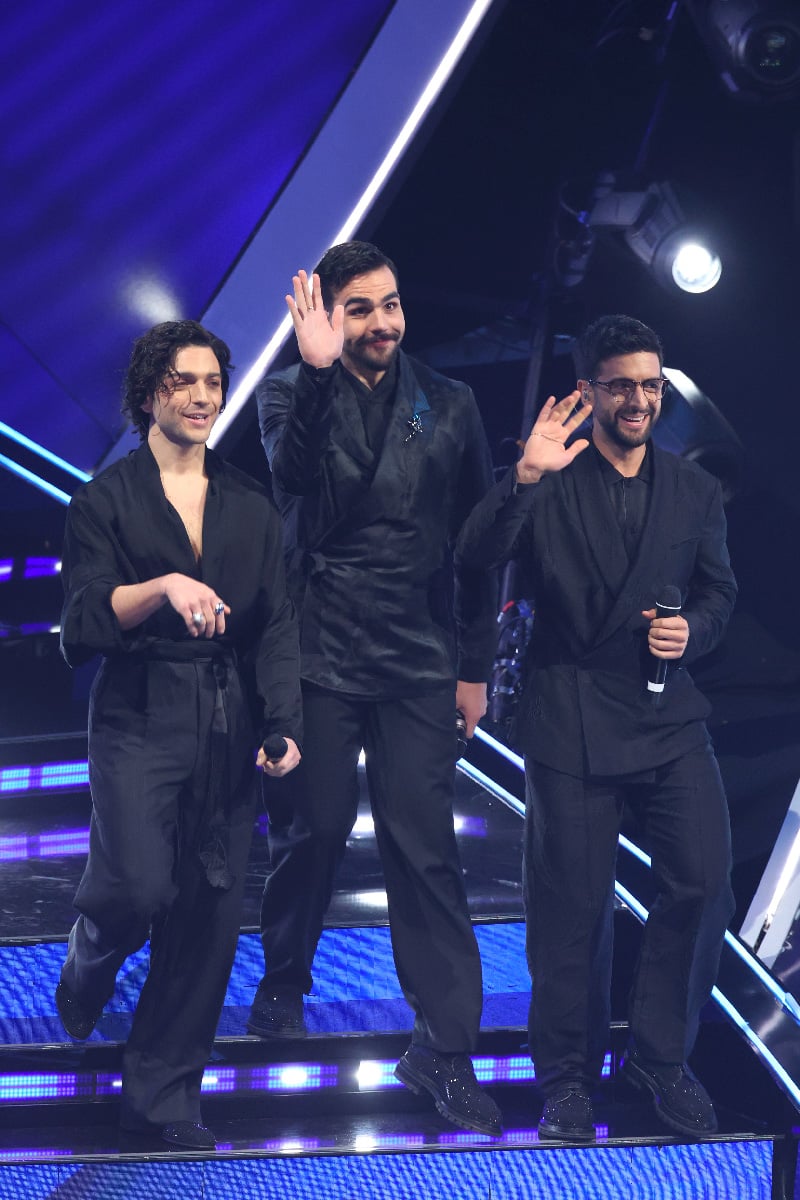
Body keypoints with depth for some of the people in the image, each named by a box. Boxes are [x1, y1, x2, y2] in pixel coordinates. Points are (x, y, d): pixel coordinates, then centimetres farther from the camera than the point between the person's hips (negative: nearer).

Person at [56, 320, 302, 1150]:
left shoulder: (249, 506, 14)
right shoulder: (107, 499, 4)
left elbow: (276, 626, 12)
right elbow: (81, 627, -5)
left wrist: (283, 725, -1)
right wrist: (162, 587, -22)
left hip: (228, 732, 3)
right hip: (140, 722, -3)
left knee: (210, 912, 1)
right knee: (140, 885, -19)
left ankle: (163, 1096, 14)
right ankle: (88, 963, 19)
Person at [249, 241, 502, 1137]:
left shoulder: (448, 407, 7)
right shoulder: (289, 396, 2)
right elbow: (294, 476, -21)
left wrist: (474, 663, 8)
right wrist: (318, 370, -33)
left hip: (420, 664, 1)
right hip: (320, 657, -1)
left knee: (425, 850, -3)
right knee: (312, 832, 7)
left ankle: (445, 1046, 0)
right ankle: (282, 985, 32)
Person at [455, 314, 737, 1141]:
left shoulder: (693, 490, 11)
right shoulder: (551, 484, 0)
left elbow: (718, 591, 17)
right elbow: (475, 555, -14)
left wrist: (692, 629, -5)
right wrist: (523, 477, -29)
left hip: (668, 716, 3)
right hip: (570, 722, -3)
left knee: (702, 882, -9)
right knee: (574, 904, 1)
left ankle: (660, 1054, 11)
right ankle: (567, 1078, 17)